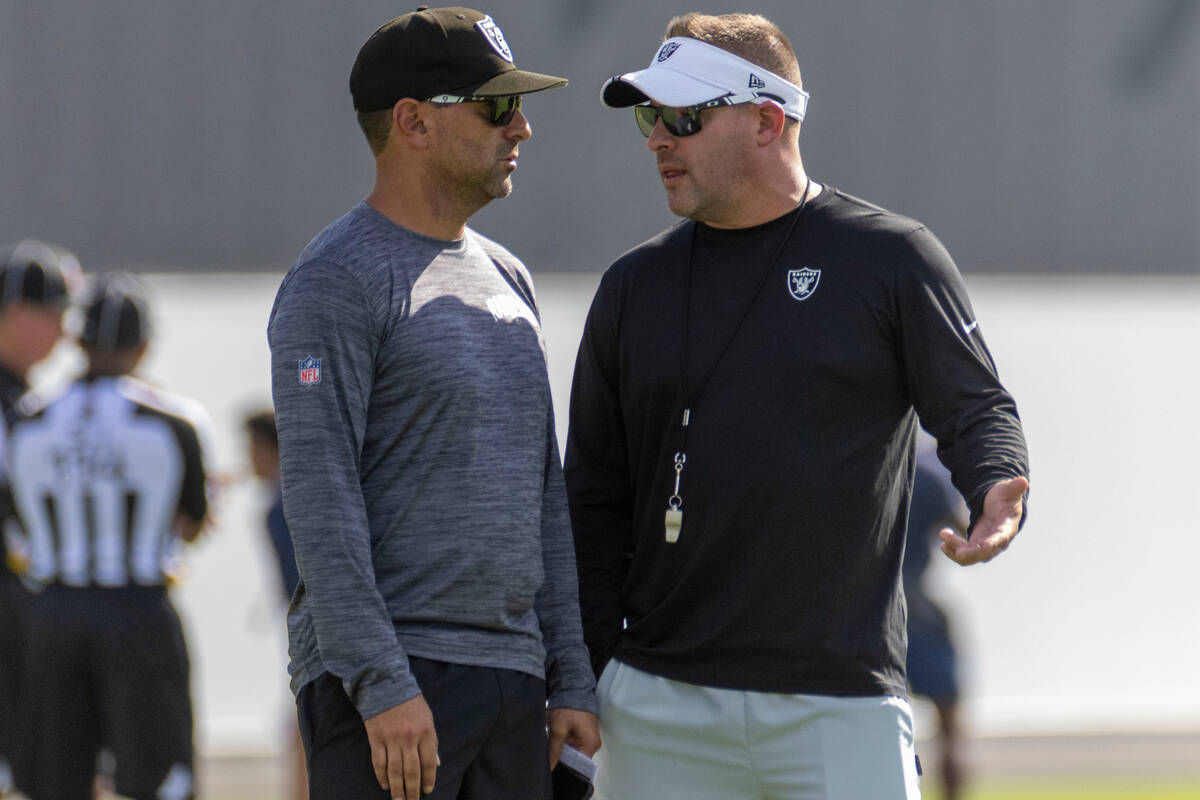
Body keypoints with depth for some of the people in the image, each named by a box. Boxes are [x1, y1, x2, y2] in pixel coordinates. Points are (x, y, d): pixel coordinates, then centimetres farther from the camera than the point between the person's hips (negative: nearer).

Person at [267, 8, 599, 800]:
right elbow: (319, 496, -16)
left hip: (511, 676, 8)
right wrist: (380, 684, -23)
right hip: (386, 678, -8)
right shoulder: (336, 282, -8)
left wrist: (571, 680, 14)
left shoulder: (505, 277, 18)